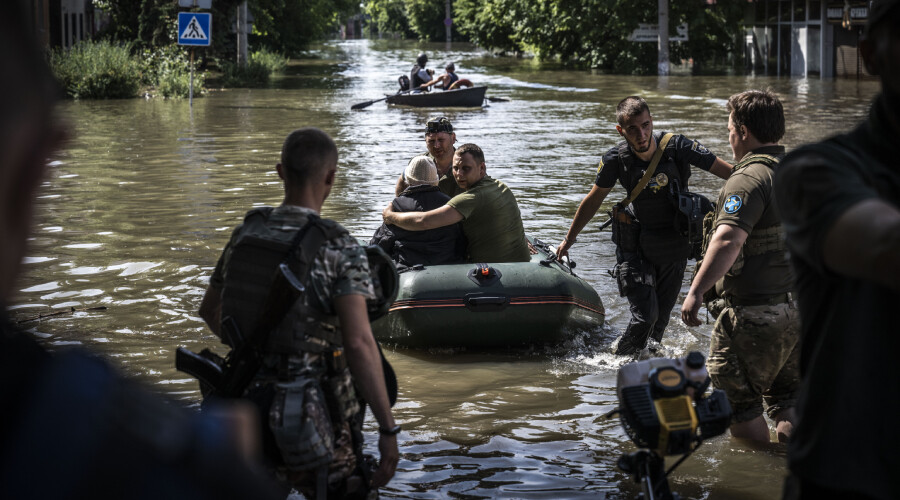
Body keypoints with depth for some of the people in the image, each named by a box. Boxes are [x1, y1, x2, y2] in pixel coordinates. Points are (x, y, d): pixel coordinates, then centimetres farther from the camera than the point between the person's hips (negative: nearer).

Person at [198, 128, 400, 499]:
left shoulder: (245, 234, 3)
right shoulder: (339, 248, -16)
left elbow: (209, 310, 18)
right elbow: (359, 344, -25)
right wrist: (388, 429, -20)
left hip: (251, 408, 6)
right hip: (315, 420, -5)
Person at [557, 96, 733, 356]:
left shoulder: (677, 147, -18)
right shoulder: (616, 159, -13)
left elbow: (730, 172, -18)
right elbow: (593, 199, 4)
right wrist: (569, 239, 14)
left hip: (675, 248, 1)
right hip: (636, 249, -1)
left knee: (661, 318, 11)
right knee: (645, 315, -13)